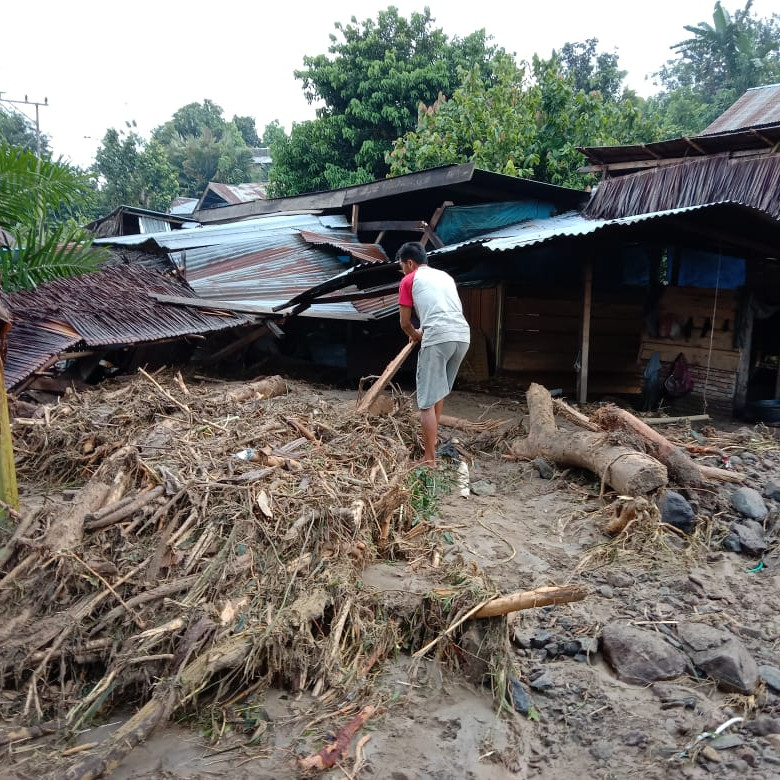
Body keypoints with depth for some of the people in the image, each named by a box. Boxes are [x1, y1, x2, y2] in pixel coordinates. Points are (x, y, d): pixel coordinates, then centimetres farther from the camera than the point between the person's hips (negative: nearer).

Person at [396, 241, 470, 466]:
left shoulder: (409, 280, 11)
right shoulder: (445, 276, 28)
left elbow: (405, 323, 12)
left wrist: (415, 335, 34)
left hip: (438, 338, -7)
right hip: (463, 336, 7)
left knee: (427, 402, -1)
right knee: (439, 392, 25)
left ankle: (430, 461, -1)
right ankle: (432, 438, 38)